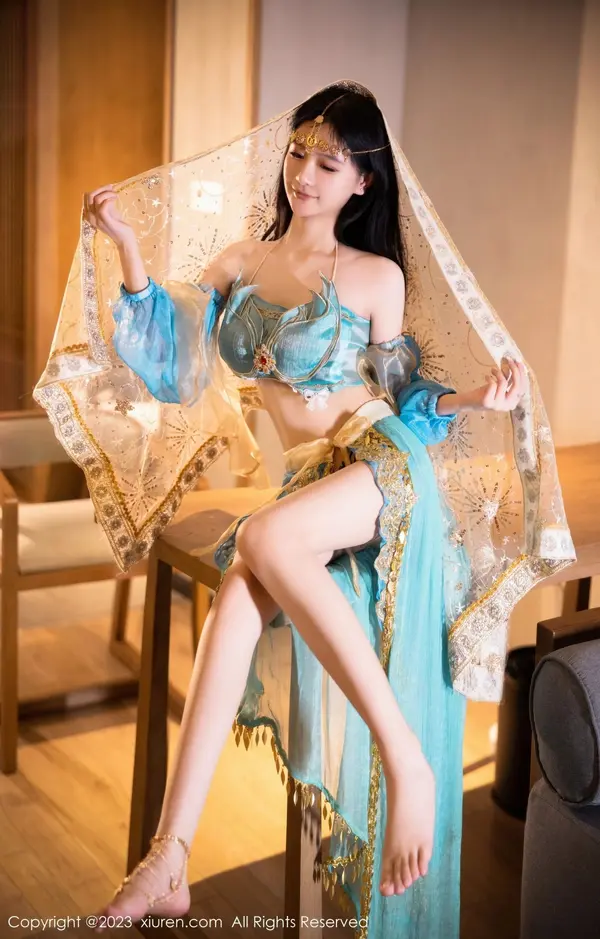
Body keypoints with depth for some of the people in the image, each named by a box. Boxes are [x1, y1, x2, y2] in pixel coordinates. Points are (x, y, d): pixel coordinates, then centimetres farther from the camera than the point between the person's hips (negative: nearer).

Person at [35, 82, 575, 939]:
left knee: (265, 539, -36)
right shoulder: (242, 261, 16)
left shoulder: (377, 277, 4)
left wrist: (474, 400, -10)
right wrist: (128, 249, 5)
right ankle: (169, 859, -31)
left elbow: (400, 397, 8)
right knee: (243, 593, -29)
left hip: (382, 465, -3)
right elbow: (168, 353, 12)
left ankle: (406, 753, -32)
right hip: (307, 482, 4)